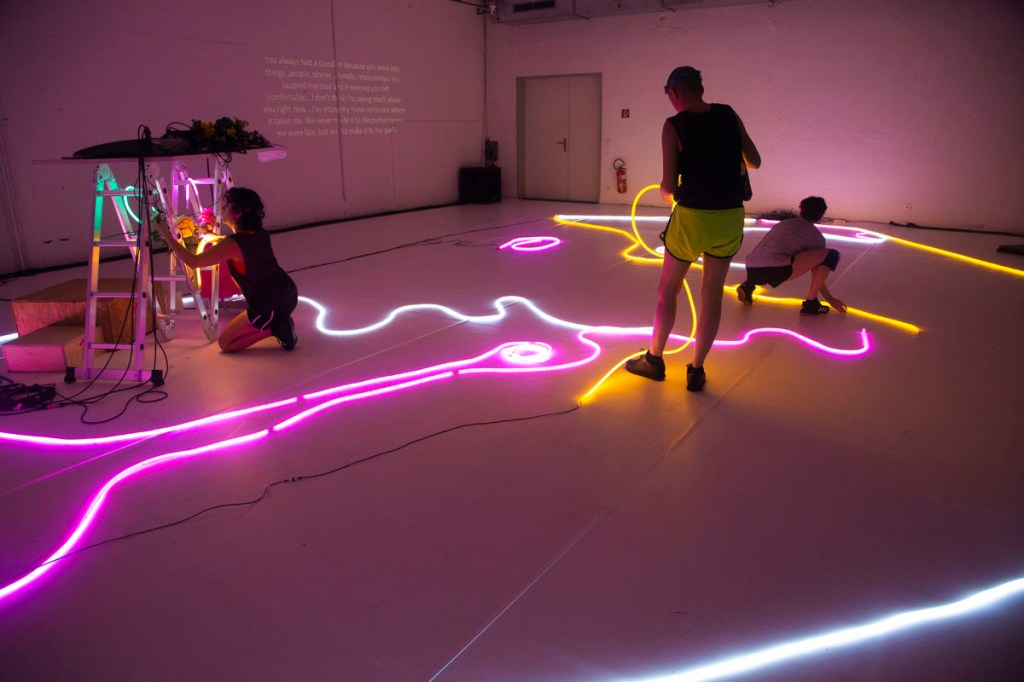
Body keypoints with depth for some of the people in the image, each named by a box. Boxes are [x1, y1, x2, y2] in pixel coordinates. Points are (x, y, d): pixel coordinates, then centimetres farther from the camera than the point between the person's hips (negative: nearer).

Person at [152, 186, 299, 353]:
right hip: (289, 295, 7)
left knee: (225, 343, 12)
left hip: (270, 308, -7)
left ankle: (275, 328, -4)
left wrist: (166, 235, -10)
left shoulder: (232, 244, -19)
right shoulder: (260, 233, 4)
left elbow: (192, 261, -17)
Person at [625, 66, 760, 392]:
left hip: (691, 216, -4)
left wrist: (667, 192, 12)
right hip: (730, 217, 4)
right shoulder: (729, 115, 3)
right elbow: (755, 162, 11)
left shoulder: (673, 126, -9)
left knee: (667, 291, 15)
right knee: (712, 296, 12)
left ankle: (654, 359, 27)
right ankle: (697, 370, 19)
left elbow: (668, 187, -11)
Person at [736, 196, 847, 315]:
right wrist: (830, 299, 36)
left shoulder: (783, 223, 32)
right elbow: (817, 272, 24)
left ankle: (748, 286, 15)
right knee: (832, 255, 7)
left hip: (752, 269, 6)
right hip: (776, 269, -6)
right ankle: (810, 304, 9)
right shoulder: (816, 236, 19)